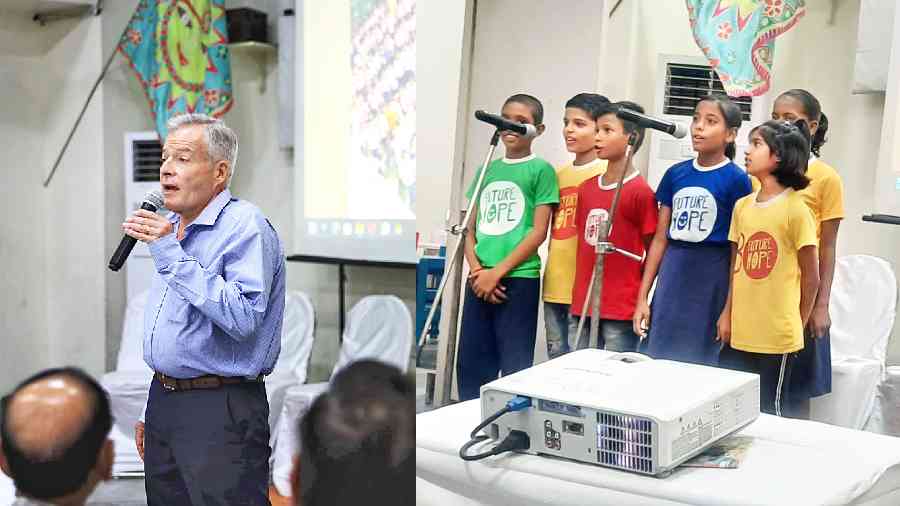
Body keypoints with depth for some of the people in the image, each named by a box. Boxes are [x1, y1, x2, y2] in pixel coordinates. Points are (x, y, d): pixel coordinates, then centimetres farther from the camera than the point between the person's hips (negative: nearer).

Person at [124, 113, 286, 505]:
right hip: (163, 399, 9)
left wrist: (172, 255, -27)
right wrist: (151, 409, 22)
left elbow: (244, 318, -29)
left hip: (220, 411, -8)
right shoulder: (167, 227, 14)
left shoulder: (246, 227, -15)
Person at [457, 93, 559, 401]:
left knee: (515, 367, 0)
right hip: (479, 281, 5)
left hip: (519, 280, -5)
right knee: (470, 364, 9)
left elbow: (539, 232, -8)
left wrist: (497, 272, -11)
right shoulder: (487, 170, 14)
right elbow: (471, 229, 13)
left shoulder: (541, 170, -2)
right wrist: (476, 269, -4)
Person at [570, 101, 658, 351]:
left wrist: (638, 295, -3)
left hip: (621, 310, -6)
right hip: (582, 304, 6)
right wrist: (579, 292, 12)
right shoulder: (586, 188, 8)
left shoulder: (641, 192, -10)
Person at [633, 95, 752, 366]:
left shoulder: (737, 180, -5)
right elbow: (660, 239, 9)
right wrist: (642, 298, 6)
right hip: (672, 276, 4)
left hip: (713, 279, -4)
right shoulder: (675, 174, 7)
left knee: (700, 366, 3)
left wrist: (729, 308, -8)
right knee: (656, 359, 6)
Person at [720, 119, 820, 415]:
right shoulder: (742, 206, 6)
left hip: (777, 336, -5)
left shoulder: (795, 209, -10)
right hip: (740, 332, 5)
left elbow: (811, 276, -4)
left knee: (769, 412, 5)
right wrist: (728, 315, 8)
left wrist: (798, 325, 2)